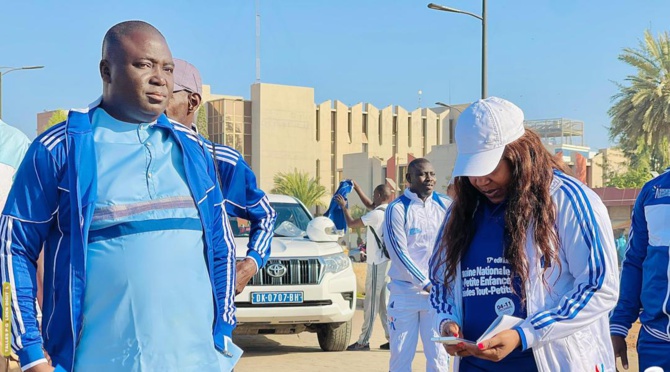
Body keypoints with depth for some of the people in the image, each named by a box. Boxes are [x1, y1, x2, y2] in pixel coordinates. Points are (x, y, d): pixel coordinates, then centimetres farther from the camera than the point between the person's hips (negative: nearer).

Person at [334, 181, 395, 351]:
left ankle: (364, 341, -1)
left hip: (377, 263, -9)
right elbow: (369, 204, 30)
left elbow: (351, 223, -10)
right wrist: (357, 188, 33)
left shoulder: (377, 214, -15)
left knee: (371, 302, -5)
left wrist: (344, 207, 5)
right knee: (385, 302, 11)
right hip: (387, 261, 9)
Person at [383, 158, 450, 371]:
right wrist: (426, 284, -12)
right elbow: (399, 253, -8)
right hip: (405, 292, -2)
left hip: (439, 292, 2)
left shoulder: (445, 206, 6)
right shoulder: (397, 209, -4)